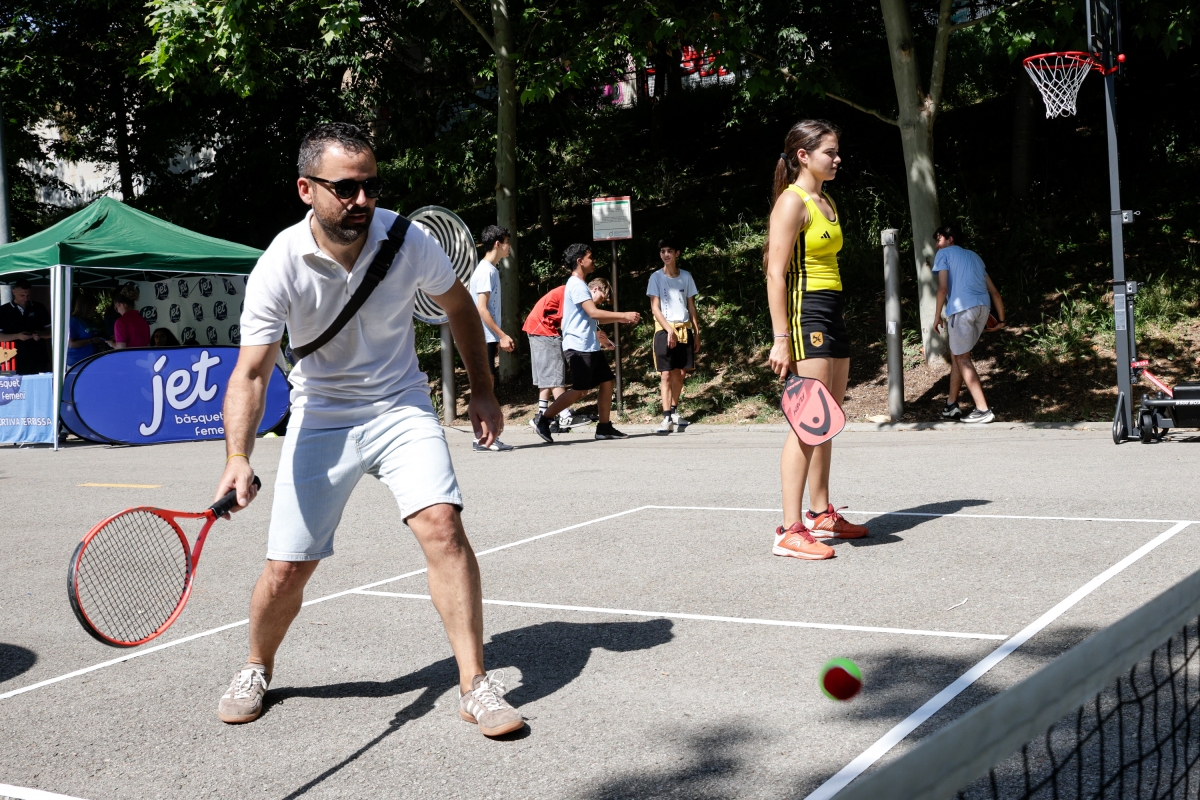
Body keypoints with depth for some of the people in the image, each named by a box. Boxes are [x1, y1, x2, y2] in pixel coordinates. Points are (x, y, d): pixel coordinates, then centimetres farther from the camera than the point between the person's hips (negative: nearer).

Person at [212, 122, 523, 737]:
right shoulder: (280, 266, -20)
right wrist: (238, 457, -39)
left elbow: (457, 305, 6)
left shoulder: (409, 240, -14)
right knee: (286, 570, -2)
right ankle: (257, 670, 31)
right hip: (321, 417, -1)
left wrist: (482, 391, 7)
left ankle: (476, 685, -10)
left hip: (400, 406, 1)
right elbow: (251, 371, -23)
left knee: (441, 524, -21)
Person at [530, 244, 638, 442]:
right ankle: (542, 420, -3)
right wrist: (624, 315, -19)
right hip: (578, 346, -10)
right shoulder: (576, 285, -13)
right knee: (580, 390, -10)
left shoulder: (581, 285, 19)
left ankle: (604, 428, 12)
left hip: (590, 347, 10)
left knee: (607, 382, 8)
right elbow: (593, 312, -23)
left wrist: (622, 319, 17)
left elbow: (592, 318, 24)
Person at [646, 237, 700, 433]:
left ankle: (674, 412, 21)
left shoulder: (686, 276, 8)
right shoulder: (656, 277, -1)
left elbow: (691, 307, 12)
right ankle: (667, 417, -10)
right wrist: (669, 330, -17)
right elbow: (655, 308, -6)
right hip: (665, 330, -4)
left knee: (680, 372, 8)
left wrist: (697, 333, 8)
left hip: (685, 329, 4)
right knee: (666, 374, -8)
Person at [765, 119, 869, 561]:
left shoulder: (826, 202, 18)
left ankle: (821, 513, 23)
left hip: (832, 317, 10)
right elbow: (776, 274, -16)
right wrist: (781, 339, -22)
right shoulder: (792, 202, -10)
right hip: (805, 314, -10)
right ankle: (790, 531, -11)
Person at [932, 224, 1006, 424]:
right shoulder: (974, 256, 28)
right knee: (957, 355, 18)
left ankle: (983, 410, -7)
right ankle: (951, 405, 21)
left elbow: (943, 288, -6)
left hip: (962, 308, -7)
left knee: (962, 358, 0)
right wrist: (1001, 320, 25)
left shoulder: (944, 254, 9)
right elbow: (994, 291, 23)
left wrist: (937, 316, 2)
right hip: (983, 307, 7)